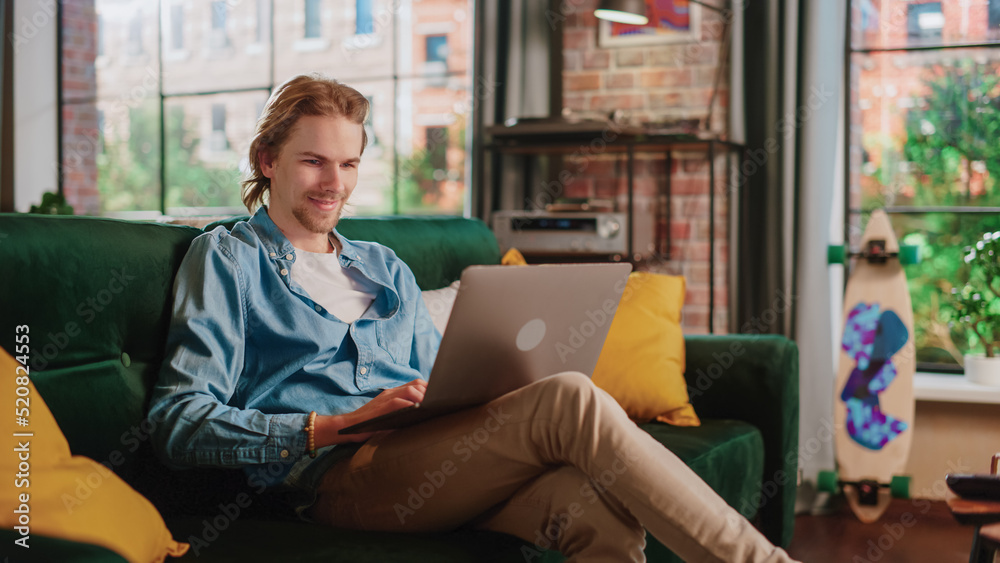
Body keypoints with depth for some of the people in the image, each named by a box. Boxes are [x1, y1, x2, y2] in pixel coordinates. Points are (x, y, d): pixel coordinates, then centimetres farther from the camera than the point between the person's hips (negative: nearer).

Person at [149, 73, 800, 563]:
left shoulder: (385, 268, 29)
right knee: (571, 400, -27)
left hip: (428, 462, 6)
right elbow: (180, 423, -3)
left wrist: (482, 389, -1)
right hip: (336, 477, -6)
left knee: (597, 506, -29)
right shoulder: (226, 259, 10)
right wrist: (333, 427, -14)